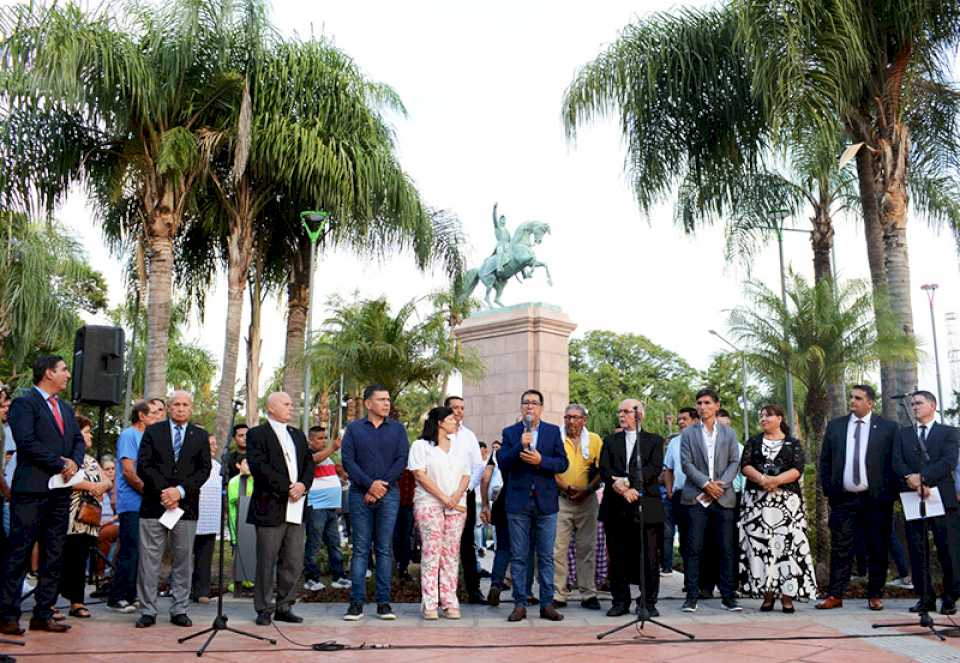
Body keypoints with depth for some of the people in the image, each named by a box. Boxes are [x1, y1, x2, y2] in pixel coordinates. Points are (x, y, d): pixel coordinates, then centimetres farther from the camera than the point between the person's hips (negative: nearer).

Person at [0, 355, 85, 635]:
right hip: (32, 490, -7)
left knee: (53, 556, 8)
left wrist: (74, 462, -5)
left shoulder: (66, 409, 20)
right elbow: (27, 442, -16)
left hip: (60, 491, 8)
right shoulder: (24, 404, -5)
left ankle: (43, 614, 13)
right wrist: (60, 464, -13)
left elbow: (79, 441, 16)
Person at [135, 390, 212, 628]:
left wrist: (180, 490, -11)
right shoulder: (153, 431, 7)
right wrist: (163, 491, -11)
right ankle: (147, 611, 7)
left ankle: (179, 610, 12)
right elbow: (143, 466, -1)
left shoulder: (201, 436, 10)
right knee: (149, 559, -1)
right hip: (154, 503, -1)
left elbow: (204, 470, 3)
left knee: (184, 559, 5)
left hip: (186, 505, 1)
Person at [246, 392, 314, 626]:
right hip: (270, 507, -6)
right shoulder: (256, 435, -2)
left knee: (294, 562, 7)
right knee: (267, 562, 1)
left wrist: (303, 484, -6)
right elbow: (259, 467, -13)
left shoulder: (298, 435, 20)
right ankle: (264, 609, 11)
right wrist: (287, 488, -16)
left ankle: (284, 607, 18)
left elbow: (309, 463, 14)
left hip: (295, 508, 6)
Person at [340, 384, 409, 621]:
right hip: (360, 495, 0)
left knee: (385, 549, 1)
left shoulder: (397, 429, 10)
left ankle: (383, 602, 4)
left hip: (388, 495, 0)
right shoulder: (354, 429, 8)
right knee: (360, 549, 0)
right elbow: (347, 460, -1)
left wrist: (382, 486, -8)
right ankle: (357, 602, 3)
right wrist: (369, 484, -11)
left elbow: (401, 460, 1)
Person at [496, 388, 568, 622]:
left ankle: (547, 604, 11)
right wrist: (520, 445, -18)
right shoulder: (510, 433, 5)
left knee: (546, 557, 5)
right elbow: (502, 463, -5)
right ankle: (520, 604, 10)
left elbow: (563, 463, 0)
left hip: (546, 501, 0)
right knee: (518, 557, 3)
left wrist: (540, 460, -15)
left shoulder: (553, 431, 6)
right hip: (518, 502, 0)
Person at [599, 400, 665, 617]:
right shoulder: (610, 441, 16)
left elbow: (655, 468, -6)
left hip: (645, 506, -2)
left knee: (649, 558, -1)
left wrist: (629, 483, -17)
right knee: (617, 558, 4)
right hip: (616, 507, 2)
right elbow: (604, 469, 3)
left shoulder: (654, 441, 9)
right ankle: (620, 602, 13)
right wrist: (620, 488, -15)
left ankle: (648, 602, 9)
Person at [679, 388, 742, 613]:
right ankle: (692, 596, 2)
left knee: (726, 549, 2)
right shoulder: (688, 433, 8)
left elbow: (735, 462, 7)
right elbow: (686, 463, 0)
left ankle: (728, 596, 9)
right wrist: (706, 484, -11)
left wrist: (720, 484, -9)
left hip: (723, 497, 1)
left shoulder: (729, 433, 13)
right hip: (696, 497, -1)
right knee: (694, 548, -3)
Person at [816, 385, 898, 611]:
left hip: (876, 499, -1)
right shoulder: (835, 426, 9)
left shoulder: (887, 428, 2)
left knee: (878, 549, 5)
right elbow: (824, 461, 12)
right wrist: (828, 490, 4)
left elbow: (894, 463, 1)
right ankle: (835, 595, 5)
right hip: (843, 499, 2)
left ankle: (875, 596, 15)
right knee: (840, 549, 1)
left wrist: (889, 494, -4)